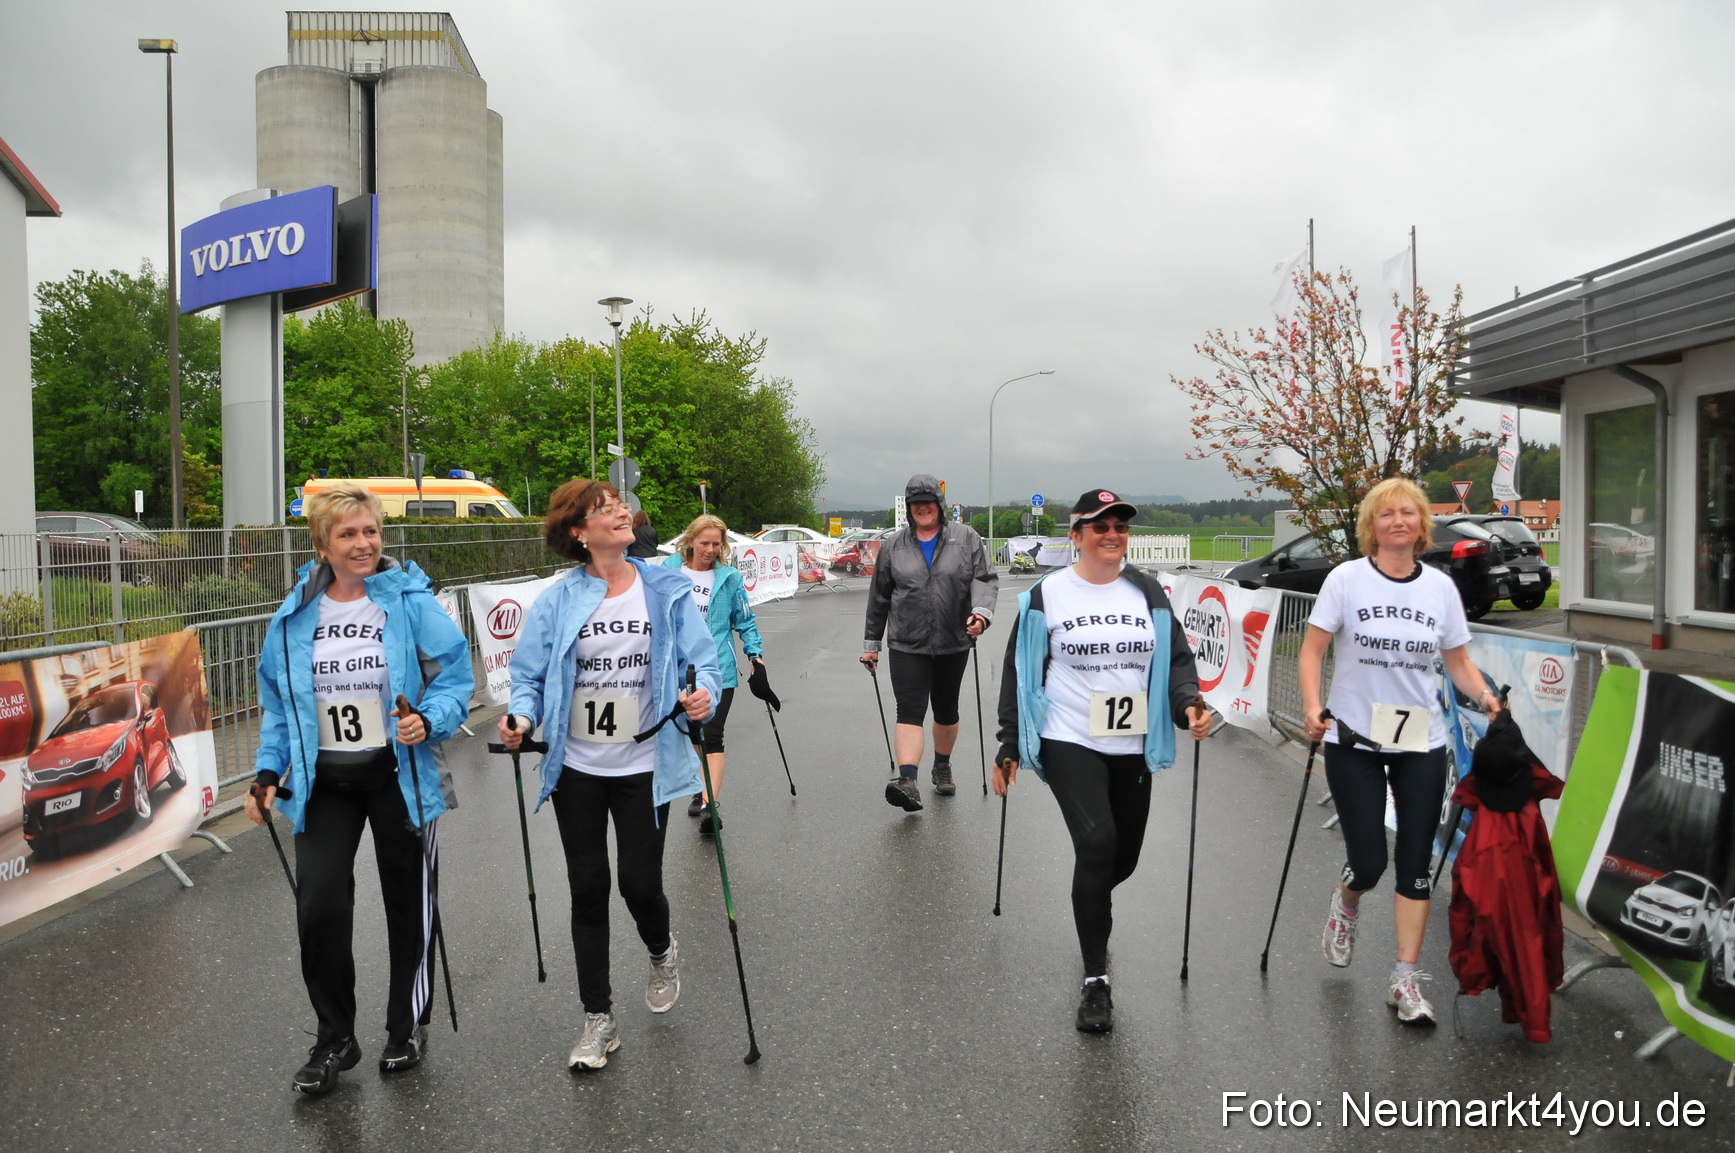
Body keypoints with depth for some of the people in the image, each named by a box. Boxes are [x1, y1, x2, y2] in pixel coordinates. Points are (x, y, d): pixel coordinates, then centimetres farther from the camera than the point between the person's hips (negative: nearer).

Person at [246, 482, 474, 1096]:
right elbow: (278, 701, 9)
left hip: (398, 773, -2)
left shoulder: (409, 600, -9)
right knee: (318, 906, -7)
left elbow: (455, 672, -9)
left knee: (407, 902, 11)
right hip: (323, 780, 2)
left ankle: (407, 1028, 33)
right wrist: (268, 771, 3)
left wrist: (430, 719, -25)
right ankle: (334, 1038, 17)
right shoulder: (295, 616, 2)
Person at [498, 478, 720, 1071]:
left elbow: (702, 659, -3)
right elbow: (529, 676, 1)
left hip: (645, 767, -1)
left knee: (639, 883, 1)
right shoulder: (557, 601, -3)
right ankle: (599, 1020, 23)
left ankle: (662, 951, 39)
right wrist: (522, 717, -18)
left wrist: (703, 693, -24)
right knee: (588, 889, 7)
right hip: (577, 768, 1)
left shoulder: (668, 590, -3)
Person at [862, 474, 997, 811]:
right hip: (907, 645, -1)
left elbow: (985, 578, -4)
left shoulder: (966, 538, 2)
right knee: (910, 711, -13)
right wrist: (871, 643, 12)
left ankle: (942, 768, 36)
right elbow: (879, 596, 10)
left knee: (946, 710, 15)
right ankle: (907, 781, -22)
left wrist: (981, 610, -25)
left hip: (953, 644, 1)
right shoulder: (893, 546, 5)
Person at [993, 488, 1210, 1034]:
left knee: (1124, 856, 13)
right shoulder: (1047, 595, -2)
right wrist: (1008, 746, 2)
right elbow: (1020, 673, 2)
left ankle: (1092, 908, 51)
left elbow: (1176, 656, 7)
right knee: (1097, 842, -21)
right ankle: (1095, 980, -9)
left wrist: (1189, 703, -14)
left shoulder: (1147, 592, 6)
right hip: (1069, 743, -4)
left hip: (1133, 748, 4)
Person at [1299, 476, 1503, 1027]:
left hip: (1421, 742, 3)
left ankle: (1406, 978, 15)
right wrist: (1312, 706, -20)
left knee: (1415, 863, 4)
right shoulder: (1347, 578, -6)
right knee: (1368, 862, -3)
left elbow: (1458, 660, 10)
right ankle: (1345, 900, 33)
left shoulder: (1440, 586, 3)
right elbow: (1312, 650, -6)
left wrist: (1484, 695, -9)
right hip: (1354, 740, -3)